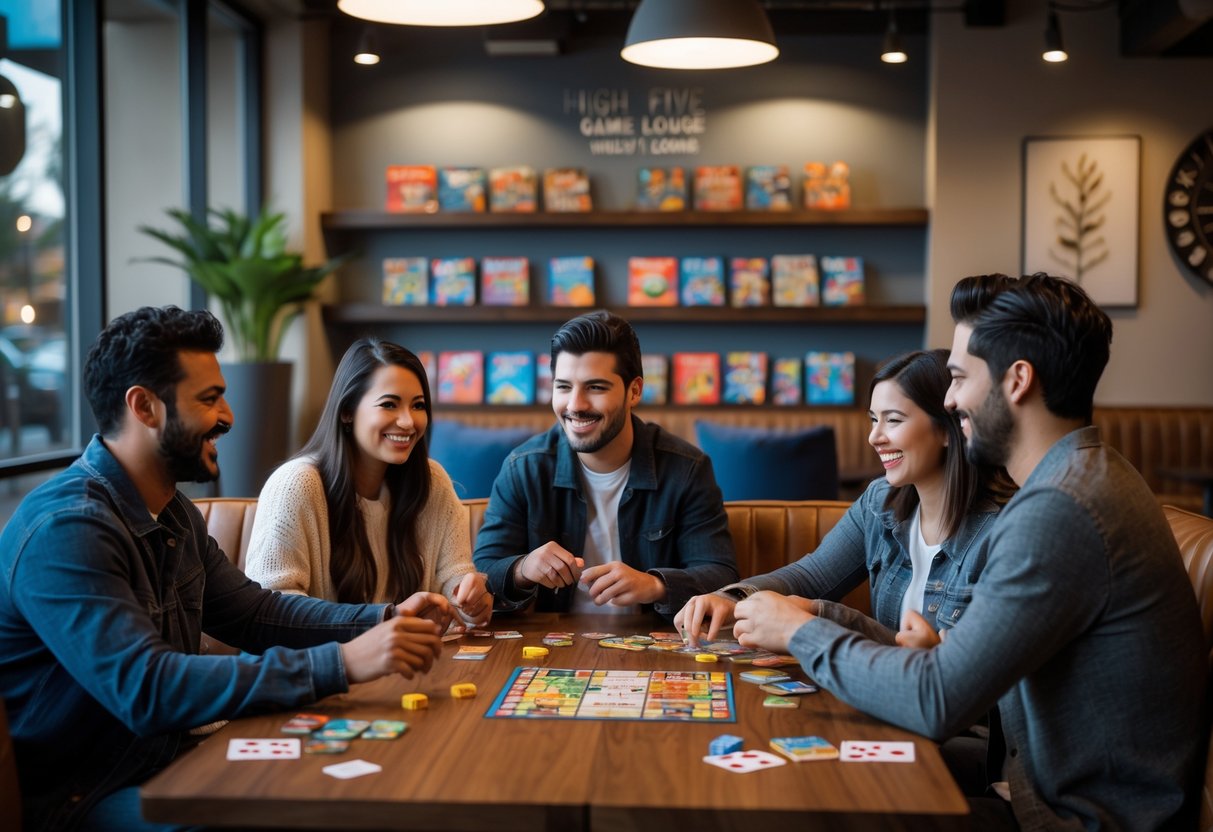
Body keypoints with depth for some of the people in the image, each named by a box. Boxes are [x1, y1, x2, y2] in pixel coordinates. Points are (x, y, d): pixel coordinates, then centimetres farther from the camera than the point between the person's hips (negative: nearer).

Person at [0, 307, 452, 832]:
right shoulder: (66, 530, -23)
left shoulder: (174, 514, 8)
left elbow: (253, 611, 13)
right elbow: (146, 689, -31)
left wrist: (383, 620, -2)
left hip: (164, 757, 9)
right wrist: (342, 664, -33)